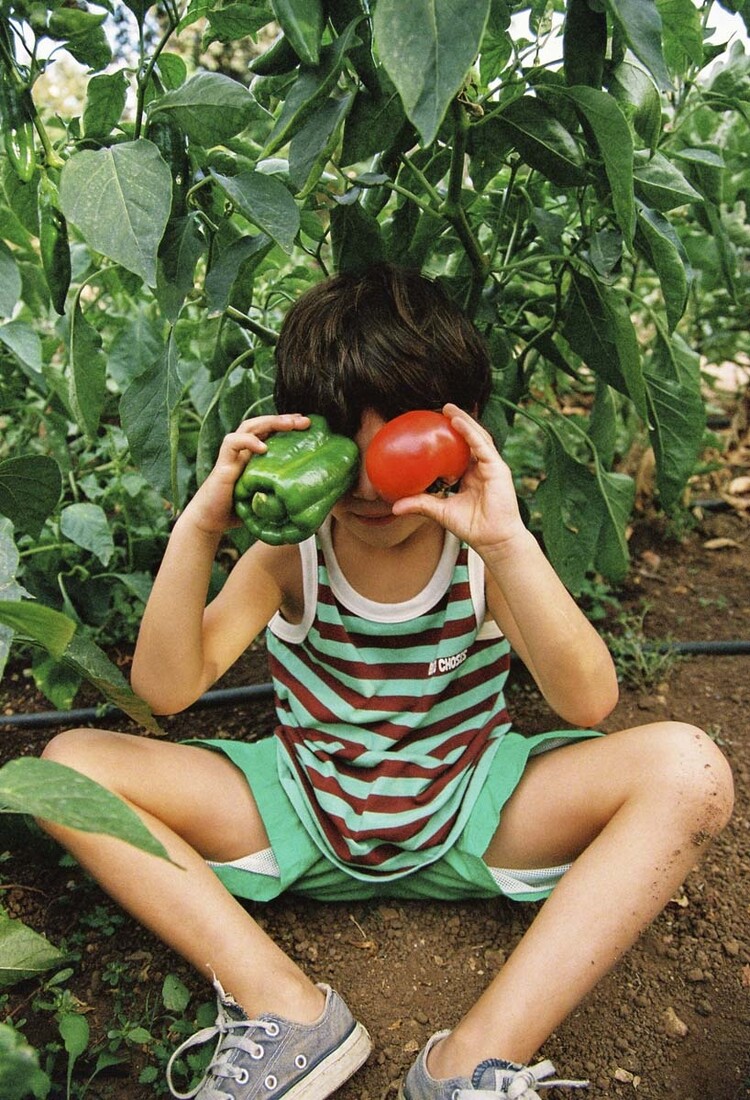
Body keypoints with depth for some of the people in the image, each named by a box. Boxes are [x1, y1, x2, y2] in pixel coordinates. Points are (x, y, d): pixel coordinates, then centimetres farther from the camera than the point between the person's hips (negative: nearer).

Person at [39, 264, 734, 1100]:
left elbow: (589, 705, -25)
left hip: (470, 816, -1)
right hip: (302, 816, 2)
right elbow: (166, 689, -17)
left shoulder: (481, 552, -11)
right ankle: (286, 1009, -18)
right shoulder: (292, 547, -9)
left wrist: (510, 544, -38)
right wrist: (197, 530, -30)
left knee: (687, 767, -24)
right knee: (71, 760, -15)